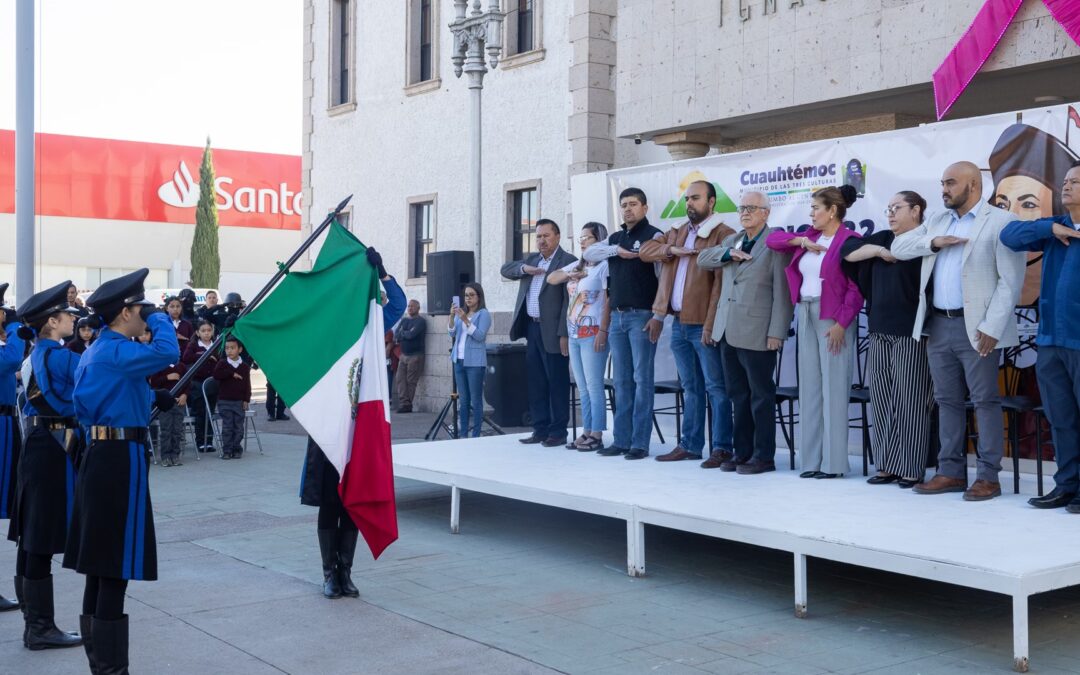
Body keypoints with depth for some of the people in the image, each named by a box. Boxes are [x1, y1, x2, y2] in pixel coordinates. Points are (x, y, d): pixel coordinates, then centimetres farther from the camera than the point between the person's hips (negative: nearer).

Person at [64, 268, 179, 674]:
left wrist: (159, 398, 13)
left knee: (102, 562, 14)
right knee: (116, 565, -5)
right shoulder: (115, 351, -16)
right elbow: (168, 353, -29)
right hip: (120, 459, -10)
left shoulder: (99, 350, 15)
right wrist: (158, 316, -13)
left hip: (101, 456, 10)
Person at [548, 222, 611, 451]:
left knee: (594, 386, -6)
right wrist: (568, 275, 0)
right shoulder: (577, 265, 16)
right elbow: (550, 279, 21)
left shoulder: (604, 266, -6)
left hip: (593, 334, -8)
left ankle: (597, 436, -3)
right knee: (583, 388, 10)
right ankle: (586, 432, 16)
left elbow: (609, 301, -11)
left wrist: (603, 331, -18)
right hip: (574, 335, 8)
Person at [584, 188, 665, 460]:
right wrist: (618, 251, -6)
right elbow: (589, 254, 8)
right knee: (621, 381, 7)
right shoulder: (615, 239, 18)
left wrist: (658, 317, -17)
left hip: (642, 316, -6)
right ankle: (621, 440, 12)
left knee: (642, 379, -4)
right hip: (617, 317, 6)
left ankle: (640, 443, -2)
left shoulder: (654, 236, -2)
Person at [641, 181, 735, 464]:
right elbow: (646, 250, 11)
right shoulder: (677, 232, 16)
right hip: (678, 323, 7)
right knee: (690, 387, 14)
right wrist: (672, 250, -7)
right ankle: (690, 446, 20)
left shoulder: (722, 235, -9)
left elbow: (721, 283, -14)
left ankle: (721, 447, 4)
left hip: (703, 325, -7)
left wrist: (711, 324, -19)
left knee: (716, 387, -1)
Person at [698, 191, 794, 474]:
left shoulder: (776, 242, -6)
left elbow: (782, 291, -10)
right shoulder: (733, 240, 17)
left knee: (761, 396, 1)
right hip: (728, 331, 7)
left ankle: (764, 456, 7)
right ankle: (741, 452, 19)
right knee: (738, 395, 12)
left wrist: (777, 332, -15)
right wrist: (728, 254, -3)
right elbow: (702, 259, 16)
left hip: (757, 332, -7)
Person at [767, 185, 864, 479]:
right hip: (806, 314, 8)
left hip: (833, 319, -8)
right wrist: (800, 240, 0)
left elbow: (857, 287, -13)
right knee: (809, 386, 8)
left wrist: (842, 323, -18)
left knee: (833, 388, -4)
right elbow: (773, 239, 17)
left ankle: (834, 462, 2)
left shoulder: (850, 241, -10)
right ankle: (812, 459, 14)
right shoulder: (809, 237, 12)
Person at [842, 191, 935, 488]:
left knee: (910, 402, -4)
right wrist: (879, 251, -6)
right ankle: (887, 466, 13)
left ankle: (911, 469, 3)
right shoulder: (883, 239, 16)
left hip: (911, 335, -7)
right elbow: (848, 250, 8)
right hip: (880, 332, 7)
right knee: (881, 401, 7)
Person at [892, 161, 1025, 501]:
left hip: (976, 328, -6)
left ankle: (988, 476, 5)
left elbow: (1010, 281, -10)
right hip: (938, 325, 7)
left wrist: (991, 328, -17)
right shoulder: (938, 221, 16)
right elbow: (898, 247, 12)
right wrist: (933, 242, -6)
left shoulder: (1000, 222, -5)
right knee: (947, 400, 11)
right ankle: (951, 471, 18)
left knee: (985, 401, -1)